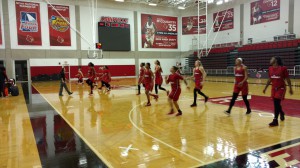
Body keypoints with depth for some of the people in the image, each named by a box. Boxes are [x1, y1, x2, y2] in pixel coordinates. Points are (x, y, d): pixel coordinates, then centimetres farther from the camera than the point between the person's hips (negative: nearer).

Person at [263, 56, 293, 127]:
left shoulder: (283, 68, -12)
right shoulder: (270, 68, 4)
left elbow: (288, 79, -5)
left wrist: (290, 88, -4)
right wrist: (265, 88, 14)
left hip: (281, 88, -5)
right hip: (274, 88, 6)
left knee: (276, 103, -10)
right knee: (276, 103, 14)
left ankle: (275, 120, -4)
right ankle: (282, 113, 43)